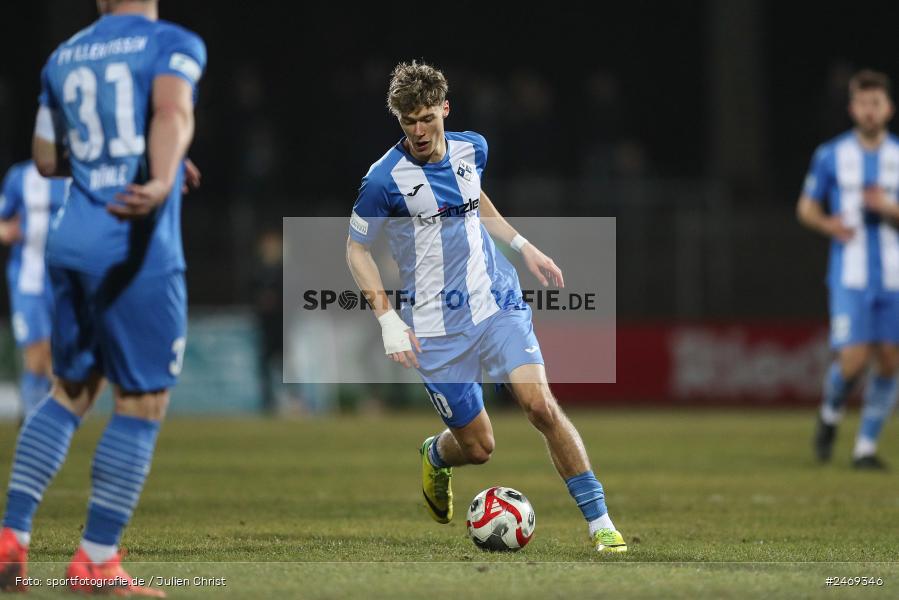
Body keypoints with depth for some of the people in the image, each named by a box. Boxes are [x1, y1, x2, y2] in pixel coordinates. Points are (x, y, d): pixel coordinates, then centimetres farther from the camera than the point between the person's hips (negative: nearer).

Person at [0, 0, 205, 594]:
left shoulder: (64, 58, 15)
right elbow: (173, 109, -23)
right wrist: (163, 177, -39)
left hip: (71, 242, 6)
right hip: (136, 254, -6)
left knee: (71, 390, 19)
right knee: (143, 405, 3)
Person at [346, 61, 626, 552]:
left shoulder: (471, 149, 2)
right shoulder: (386, 179, -14)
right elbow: (356, 248, -3)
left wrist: (523, 245, 18)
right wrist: (387, 319, -11)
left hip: (498, 302, 3)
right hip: (437, 328, -3)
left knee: (540, 405, -17)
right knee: (477, 448, 1)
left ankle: (599, 521, -10)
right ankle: (436, 457, 40)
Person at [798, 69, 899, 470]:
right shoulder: (831, 155, 3)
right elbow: (806, 209, 9)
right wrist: (827, 223, -12)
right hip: (850, 275, -2)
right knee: (853, 361, -13)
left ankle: (866, 447, 13)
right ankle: (831, 414, 18)